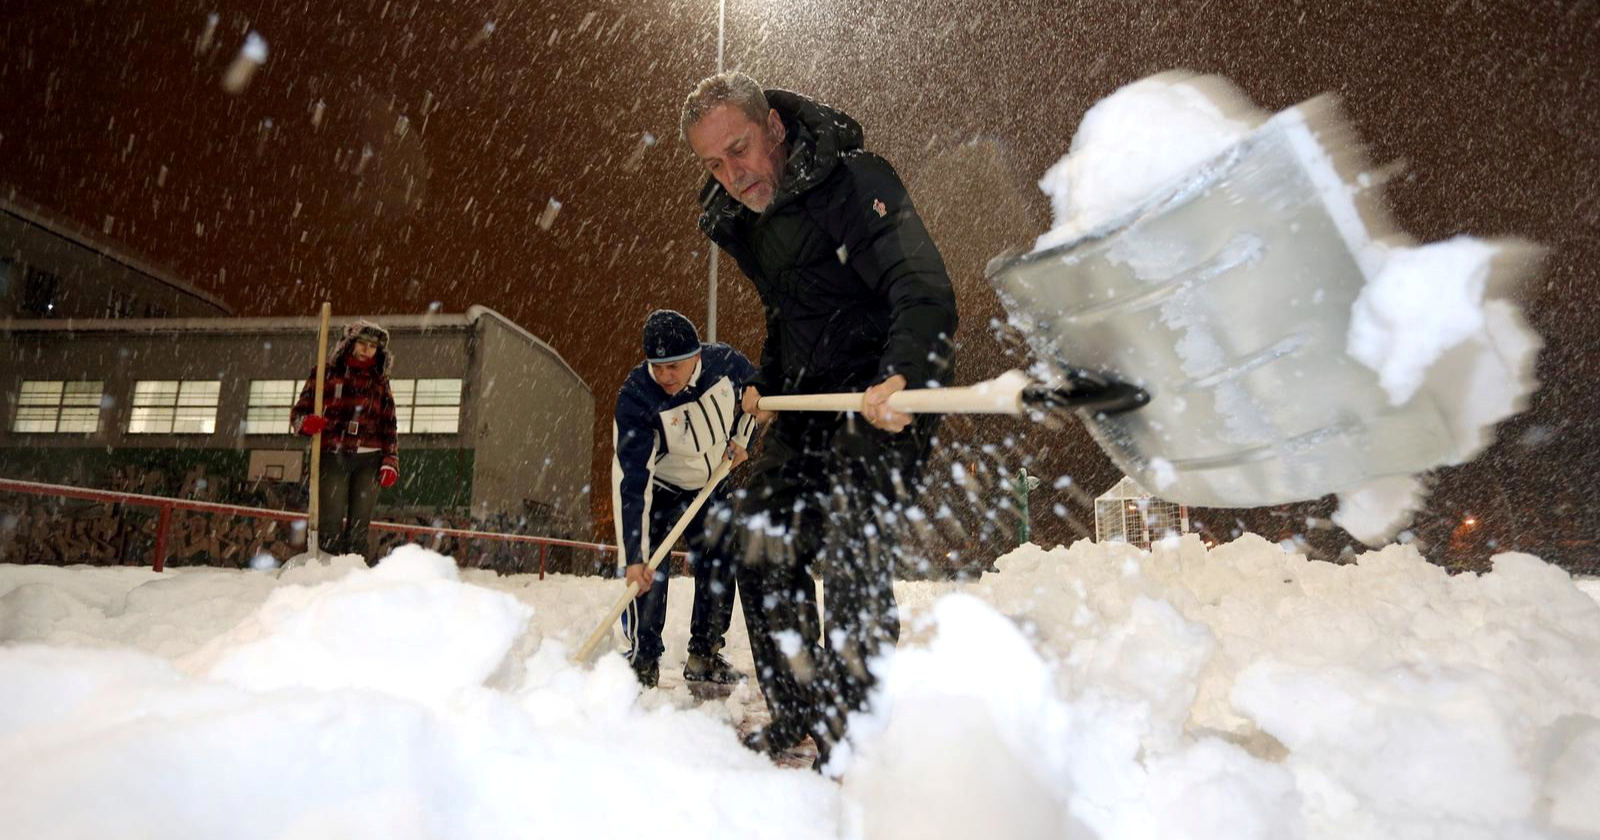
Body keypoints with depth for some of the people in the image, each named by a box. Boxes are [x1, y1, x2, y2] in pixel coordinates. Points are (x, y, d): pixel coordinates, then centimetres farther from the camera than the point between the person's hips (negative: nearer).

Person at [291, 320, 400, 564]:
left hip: (368, 460, 2)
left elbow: (389, 426, 14)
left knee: (359, 525, 0)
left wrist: (390, 462, 3)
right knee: (331, 523, -9)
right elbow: (298, 411, 10)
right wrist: (305, 422, -14)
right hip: (332, 456, -2)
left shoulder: (380, 382, 17)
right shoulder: (326, 373, 11)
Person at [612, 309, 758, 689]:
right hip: (659, 490, -4)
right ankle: (643, 659, 2)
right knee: (649, 572, -15)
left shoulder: (724, 361, -25)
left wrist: (741, 438, -6)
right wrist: (634, 557, -38)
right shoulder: (635, 397, -34)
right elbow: (630, 482, -36)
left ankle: (704, 657, 19)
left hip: (712, 486, 4)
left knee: (719, 567, 5)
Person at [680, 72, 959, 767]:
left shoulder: (853, 180, -15)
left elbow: (926, 291, -28)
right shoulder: (741, 220, 12)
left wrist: (902, 377, -45)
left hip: (889, 394, -8)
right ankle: (797, 716, 18)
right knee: (764, 546, 4)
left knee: (850, 547, -22)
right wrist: (765, 385, 15)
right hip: (809, 397, 9)